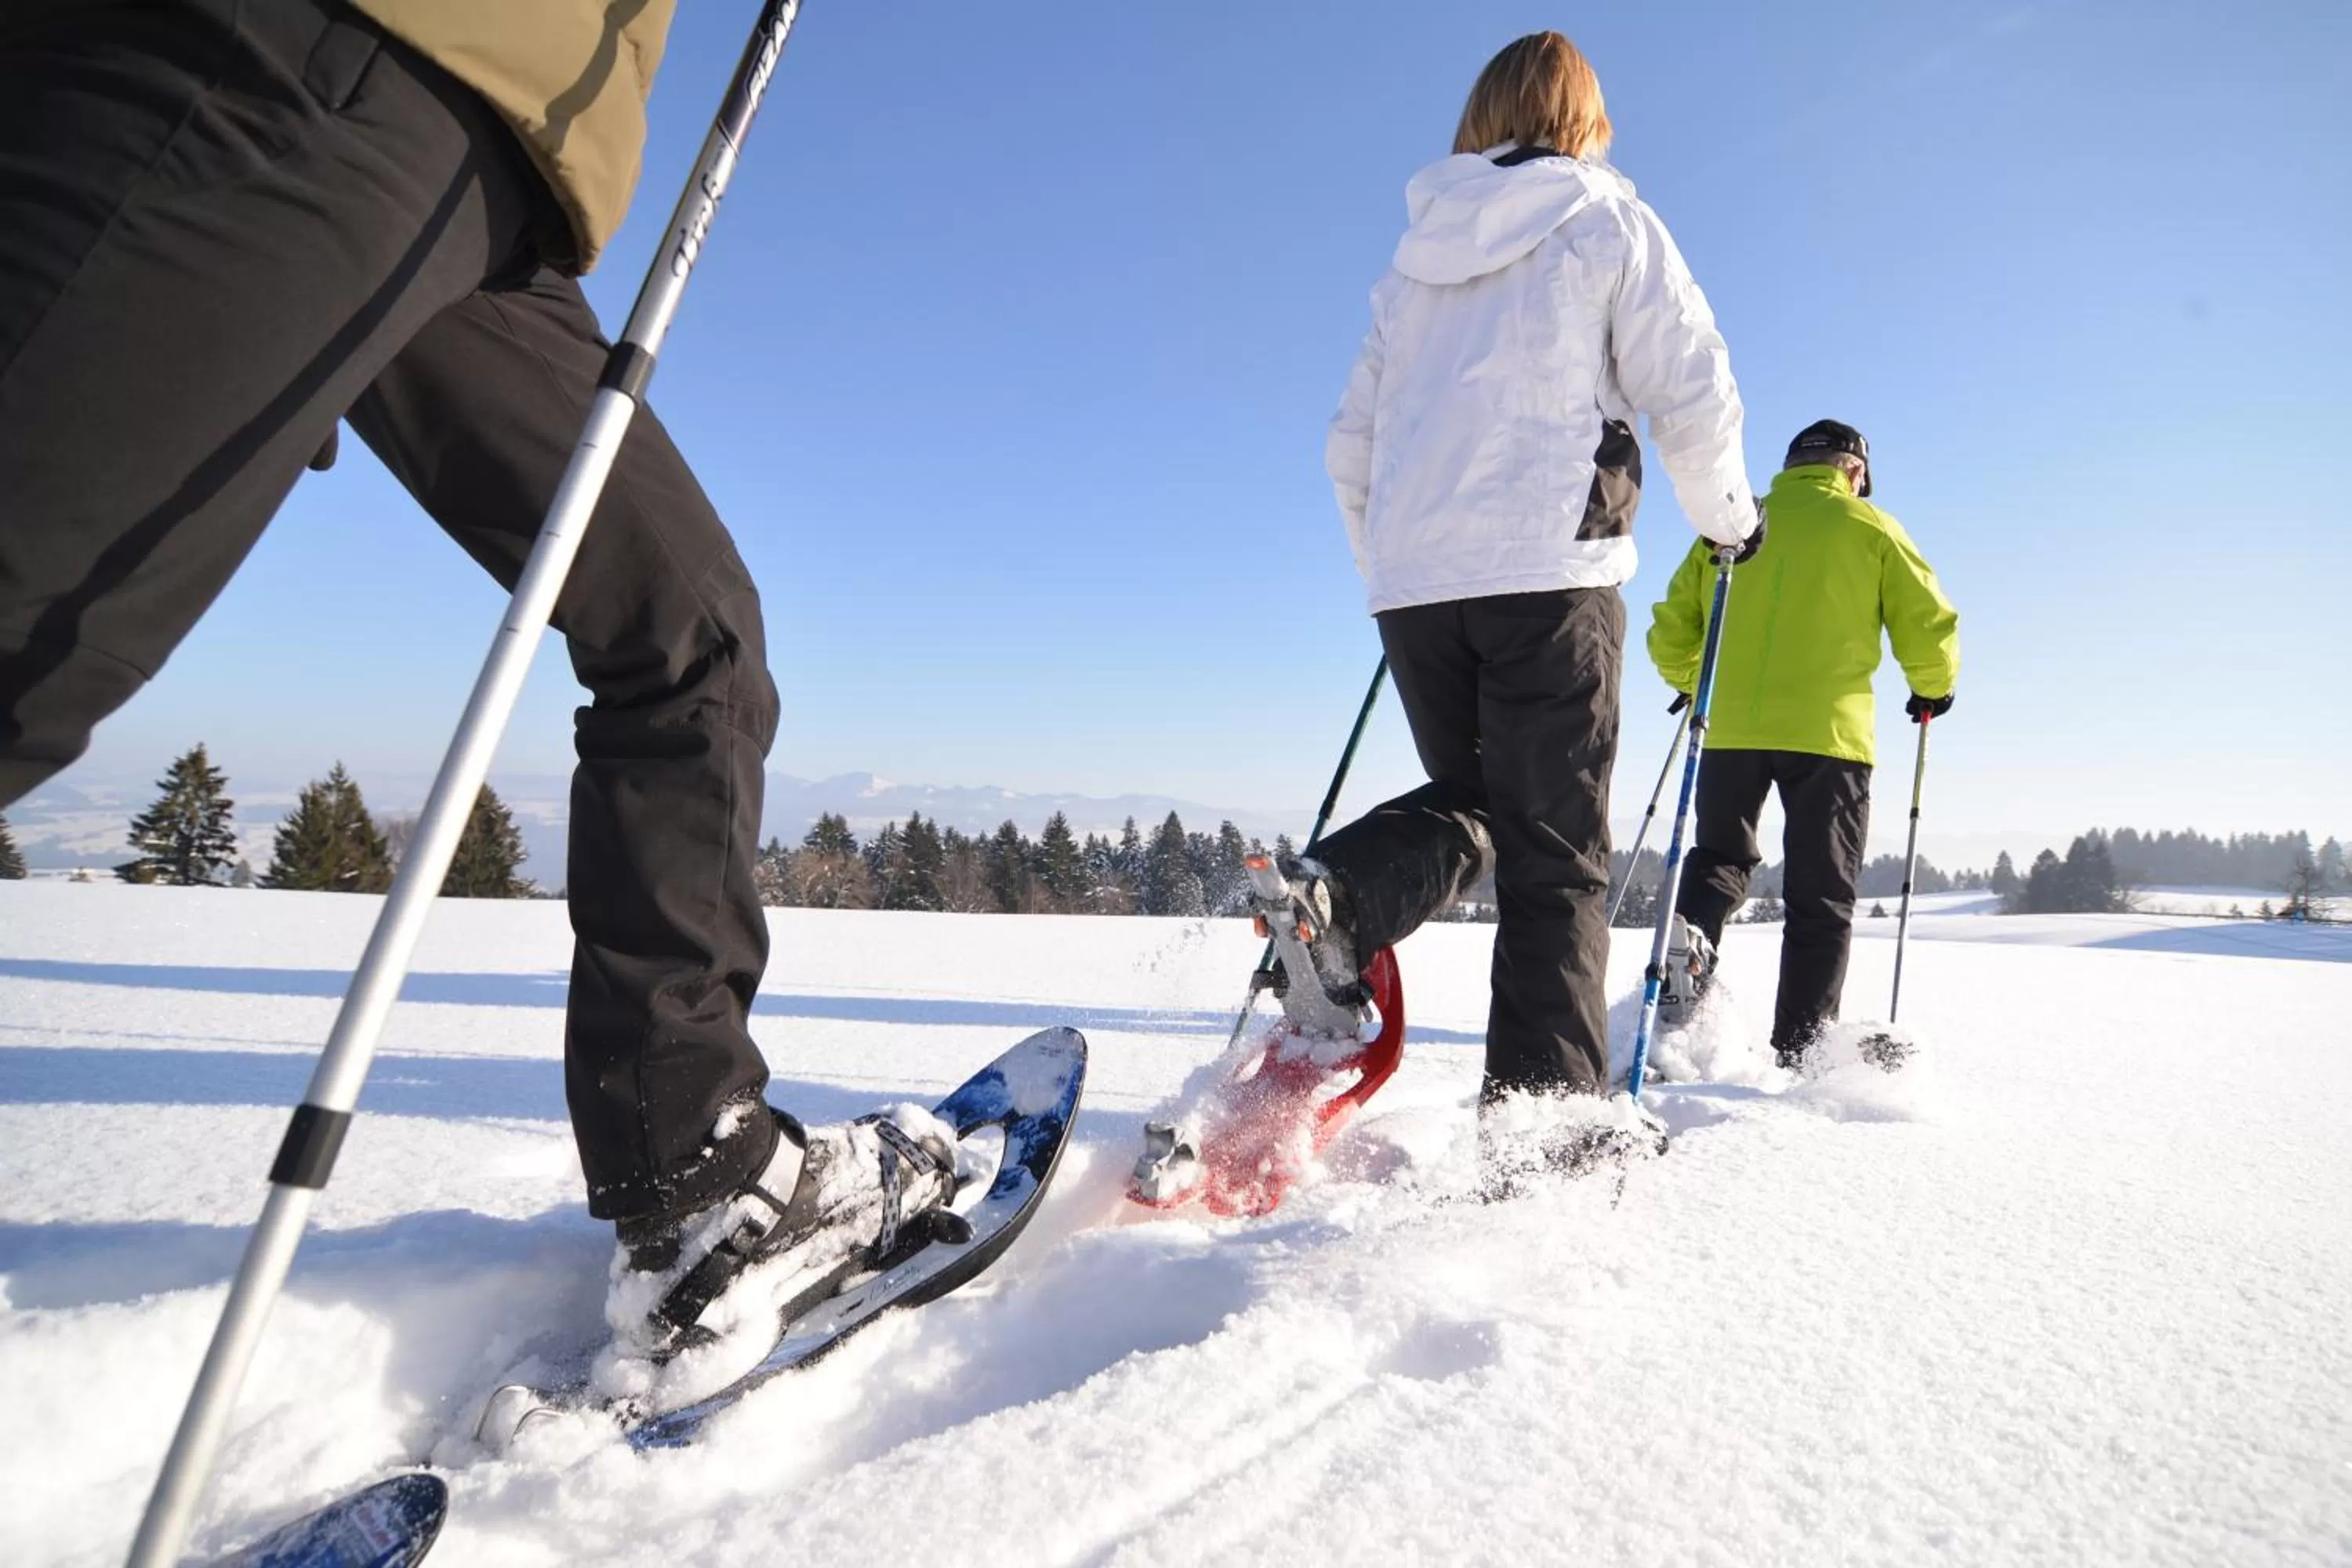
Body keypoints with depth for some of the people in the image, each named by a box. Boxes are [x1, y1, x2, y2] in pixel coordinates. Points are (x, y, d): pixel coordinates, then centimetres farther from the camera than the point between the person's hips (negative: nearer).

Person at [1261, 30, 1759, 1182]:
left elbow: (1352, 443, 21)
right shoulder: (1608, 220, 9)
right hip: (1548, 569, -4)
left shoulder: (1417, 253, 22)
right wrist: (1726, 517, 17)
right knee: (1555, 857, 0)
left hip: (1410, 580, 5)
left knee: (1467, 803, 19)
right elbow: (1691, 388, 1)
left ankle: (1335, 896, -11)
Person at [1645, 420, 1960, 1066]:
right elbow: (1929, 625, 5)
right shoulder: (1870, 528, 7)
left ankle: (1689, 934, -14)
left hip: (1729, 727, 2)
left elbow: (1672, 628, 13)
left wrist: (1695, 685, 32)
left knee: (1720, 857, 18)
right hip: (1827, 731, -2)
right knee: (1822, 898, 6)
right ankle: (1801, 1049, 3)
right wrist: (1933, 691, 25)